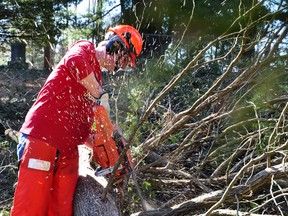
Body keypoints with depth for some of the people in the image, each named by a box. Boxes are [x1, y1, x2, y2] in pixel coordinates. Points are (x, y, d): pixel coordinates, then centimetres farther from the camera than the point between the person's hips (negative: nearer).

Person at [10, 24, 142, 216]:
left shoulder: (94, 78, 24)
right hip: (42, 137, -9)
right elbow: (76, 62, -27)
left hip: (68, 149, 9)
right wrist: (100, 95, -18)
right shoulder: (86, 48, 1)